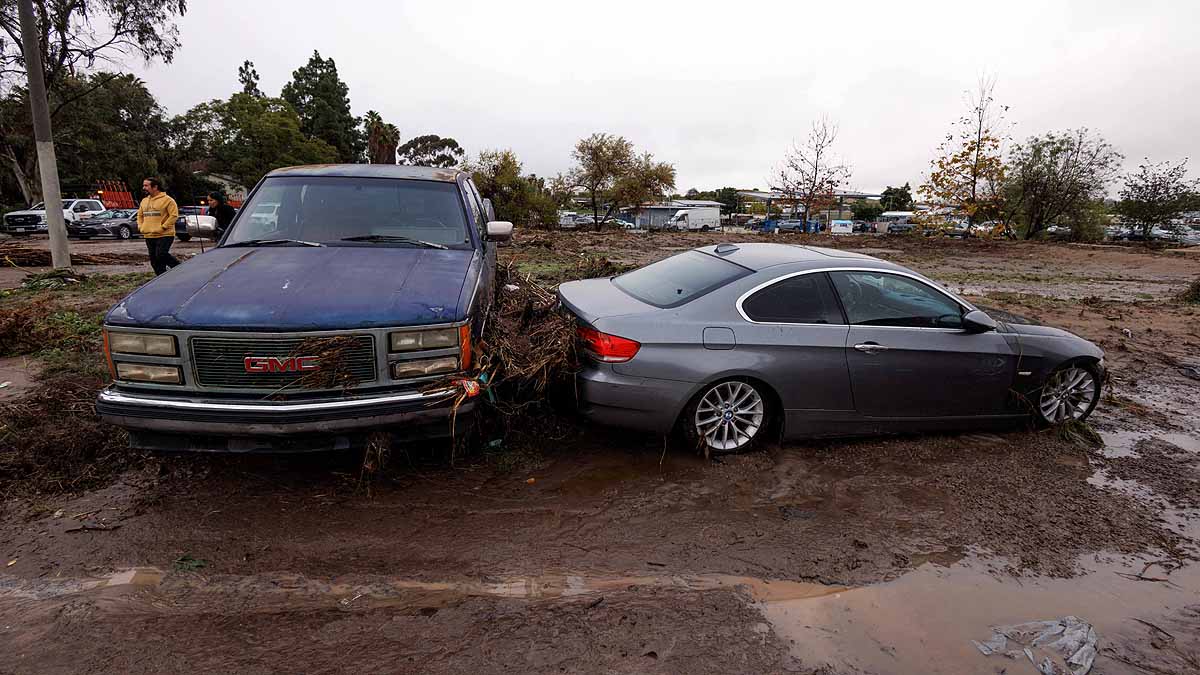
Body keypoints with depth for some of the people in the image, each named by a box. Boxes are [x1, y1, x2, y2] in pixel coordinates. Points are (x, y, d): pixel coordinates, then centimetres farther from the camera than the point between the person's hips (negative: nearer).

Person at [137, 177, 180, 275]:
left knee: (161, 255, -20)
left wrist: (163, 227, -18)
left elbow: (174, 215, -15)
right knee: (154, 261, 7)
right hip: (149, 236, 7)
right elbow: (140, 215, 26)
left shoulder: (167, 200, -7)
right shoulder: (144, 201, 16)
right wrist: (140, 226, 11)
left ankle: (179, 267, 4)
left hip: (164, 235, -7)